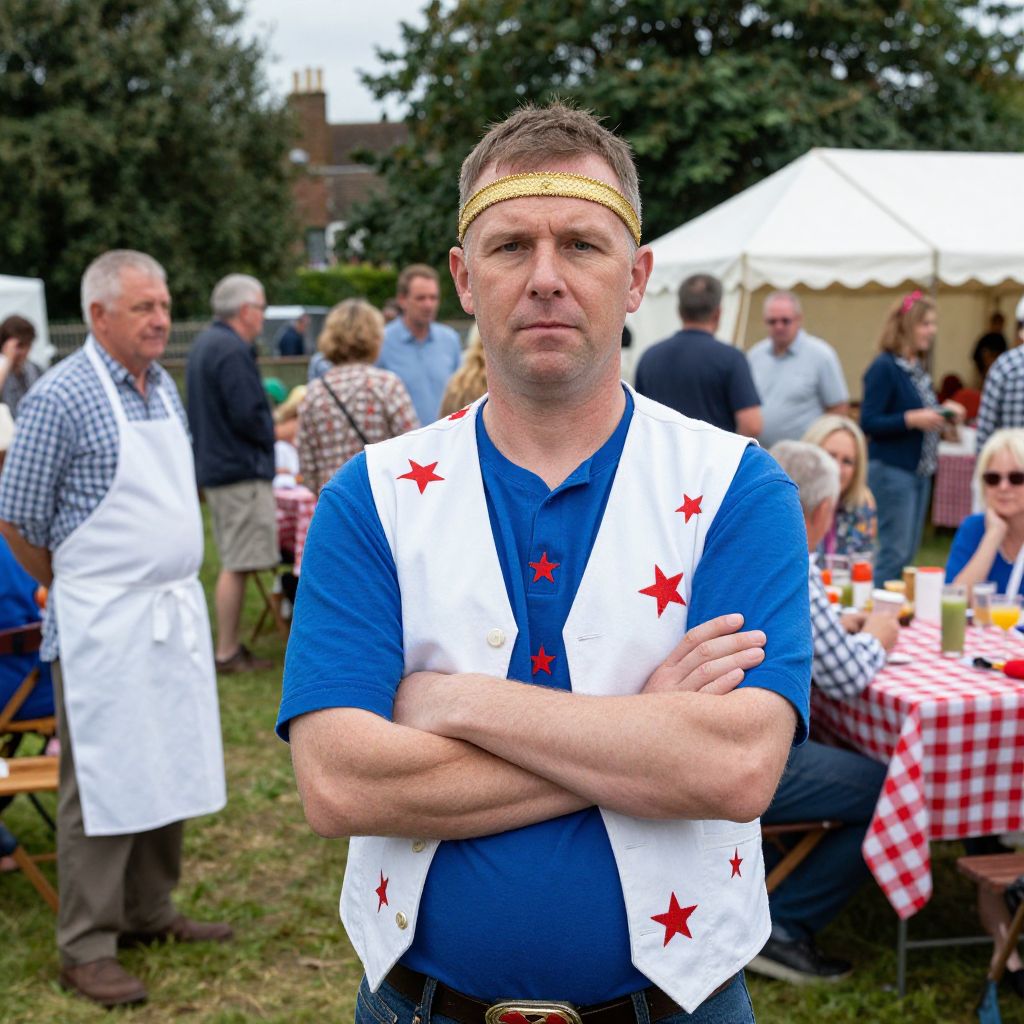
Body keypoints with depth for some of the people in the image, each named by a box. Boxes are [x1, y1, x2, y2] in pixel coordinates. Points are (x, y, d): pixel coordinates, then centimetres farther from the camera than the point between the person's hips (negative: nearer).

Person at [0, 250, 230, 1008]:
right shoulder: (62, 396, -13)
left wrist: (177, 586, 15)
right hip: (103, 623, -7)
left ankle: (150, 913, 29)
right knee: (103, 782, -1)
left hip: (177, 609, 7)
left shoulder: (165, 388, 10)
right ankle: (87, 949, 10)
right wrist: (74, 590, 3)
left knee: (169, 770, 14)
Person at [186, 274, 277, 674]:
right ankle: (227, 653, -1)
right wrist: (270, 432, -2)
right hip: (241, 470, -10)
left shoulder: (203, 344, 15)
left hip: (214, 467, 11)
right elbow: (249, 416, -23)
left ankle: (231, 647, 21)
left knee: (233, 562, 15)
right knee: (238, 564, -5)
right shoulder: (233, 351, -17)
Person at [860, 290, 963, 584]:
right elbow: (868, 423, -17)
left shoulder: (917, 369, 13)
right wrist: (912, 419, -24)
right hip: (891, 470, -9)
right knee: (894, 551, -9)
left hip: (919, 470, 9)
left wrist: (944, 413, 6)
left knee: (908, 552, 11)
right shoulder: (884, 368, -12)